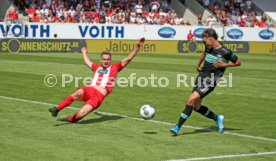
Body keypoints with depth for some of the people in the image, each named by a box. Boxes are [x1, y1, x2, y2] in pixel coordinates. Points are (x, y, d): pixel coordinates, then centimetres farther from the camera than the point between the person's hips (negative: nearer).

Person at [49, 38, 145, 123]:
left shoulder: (114, 68, 17)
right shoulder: (97, 68, 28)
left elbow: (128, 58, 11)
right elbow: (87, 62, 49)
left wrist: (137, 47, 3)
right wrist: (84, 52, 65)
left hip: (98, 96, -3)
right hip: (89, 90, 3)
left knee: (81, 114, -24)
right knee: (78, 93, -36)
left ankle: (70, 119, 4)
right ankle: (57, 109, -38)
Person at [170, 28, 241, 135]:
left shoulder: (224, 52, -13)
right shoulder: (209, 48, 6)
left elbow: (238, 62, -3)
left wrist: (224, 65, -13)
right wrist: (198, 65, 22)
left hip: (210, 81, -8)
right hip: (201, 77, 8)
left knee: (191, 100, -21)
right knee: (196, 107, 9)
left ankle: (178, 127, -17)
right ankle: (217, 118, 31)